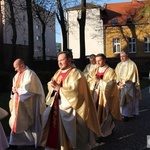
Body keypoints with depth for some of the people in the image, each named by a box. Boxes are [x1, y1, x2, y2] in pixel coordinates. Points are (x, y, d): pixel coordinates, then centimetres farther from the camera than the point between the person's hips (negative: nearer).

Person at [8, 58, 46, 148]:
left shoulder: (29, 74, -13)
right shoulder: (17, 75, 12)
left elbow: (28, 89, -20)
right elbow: (15, 86, 14)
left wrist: (18, 90, -11)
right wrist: (14, 90, -8)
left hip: (29, 103, -8)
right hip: (19, 102, 8)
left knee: (29, 123, 1)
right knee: (17, 122, 9)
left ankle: (32, 142, 14)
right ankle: (15, 142, 16)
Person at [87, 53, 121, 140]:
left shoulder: (110, 71, -6)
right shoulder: (94, 71, 9)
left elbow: (110, 85, -16)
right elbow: (89, 83, 4)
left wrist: (99, 80, -20)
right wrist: (94, 79, -15)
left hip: (106, 97, -5)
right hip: (96, 97, 5)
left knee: (105, 114, -1)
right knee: (96, 114, 5)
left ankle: (103, 133, 10)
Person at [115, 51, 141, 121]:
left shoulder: (131, 64, -4)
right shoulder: (119, 65, 14)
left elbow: (130, 75, -11)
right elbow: (117, 74, 9)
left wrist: (123, 82, -14)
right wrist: (119, 82, -8)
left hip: (128, 85, -5)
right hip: (121, 85, 5)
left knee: (128, 99, -8)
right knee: (122, 99, 3)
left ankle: (127, 114, -5)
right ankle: (122, 113, 8)